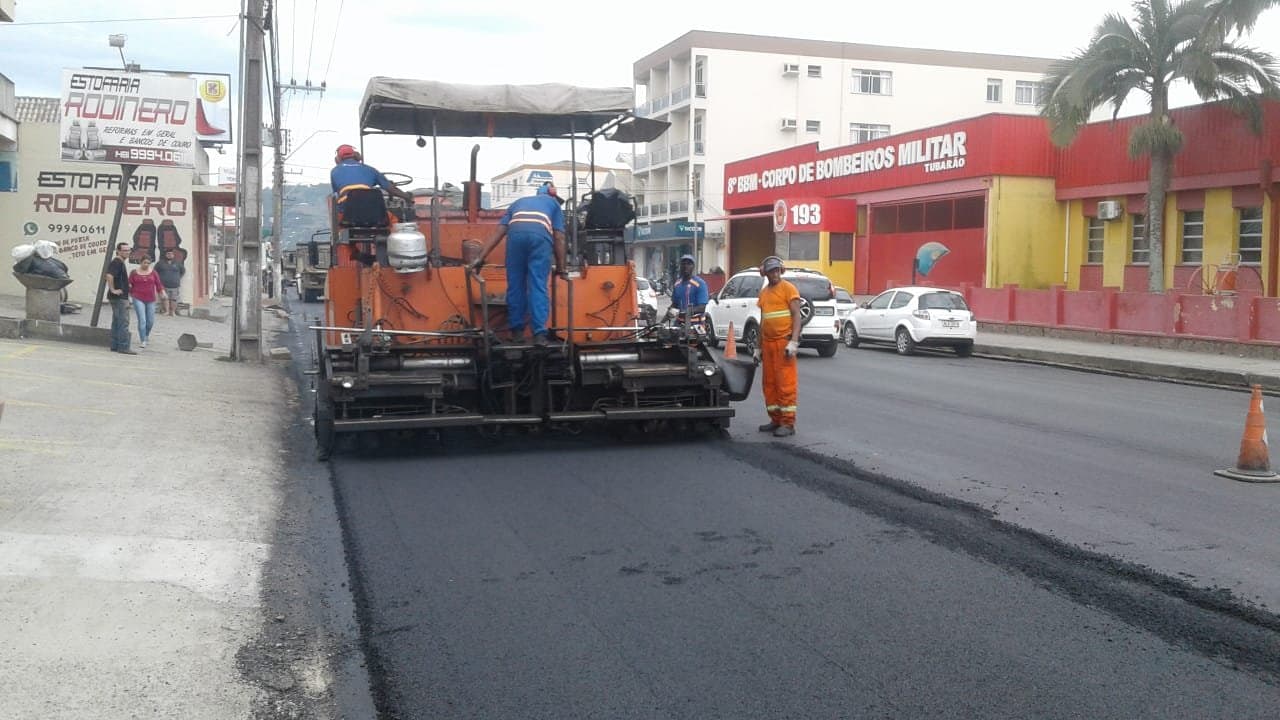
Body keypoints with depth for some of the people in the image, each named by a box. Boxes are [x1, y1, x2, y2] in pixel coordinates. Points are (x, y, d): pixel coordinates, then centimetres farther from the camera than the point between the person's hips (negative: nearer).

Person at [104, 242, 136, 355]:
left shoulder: (120, 262, 18)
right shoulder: (117, 262, -14)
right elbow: (109, 275, -29)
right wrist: (113, 290, -23)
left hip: (121, 297, 11)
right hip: (119, 297, -11)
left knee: (117, 322, 12)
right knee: (123, 322, -10)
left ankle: (115, 346, 17)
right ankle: (123, 347, -11)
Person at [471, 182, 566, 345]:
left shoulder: (519, 202, 40)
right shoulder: (553, 203, 36)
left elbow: (499, 232, 27)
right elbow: (559, 237, 23)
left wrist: (481, 258, 23)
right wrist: (560, 267, 27)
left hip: (516, 233, 2)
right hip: (540, 234, -1)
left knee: (515, 284, 12)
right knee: (538, 286, -1)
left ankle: (517, 330, 15)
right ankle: (539, 334, -9)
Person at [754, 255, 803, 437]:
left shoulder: (788, 288, -2)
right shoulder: (763, 293, 17)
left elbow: (796, 315, -8)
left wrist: (794, 342, -18)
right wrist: (759, 347, 20)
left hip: (784, 342, -7)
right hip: (768, 343, 7)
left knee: (785, 383, -7)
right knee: (769, 383, 10)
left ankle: (788, 423, -4)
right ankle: (775, 419, 19)